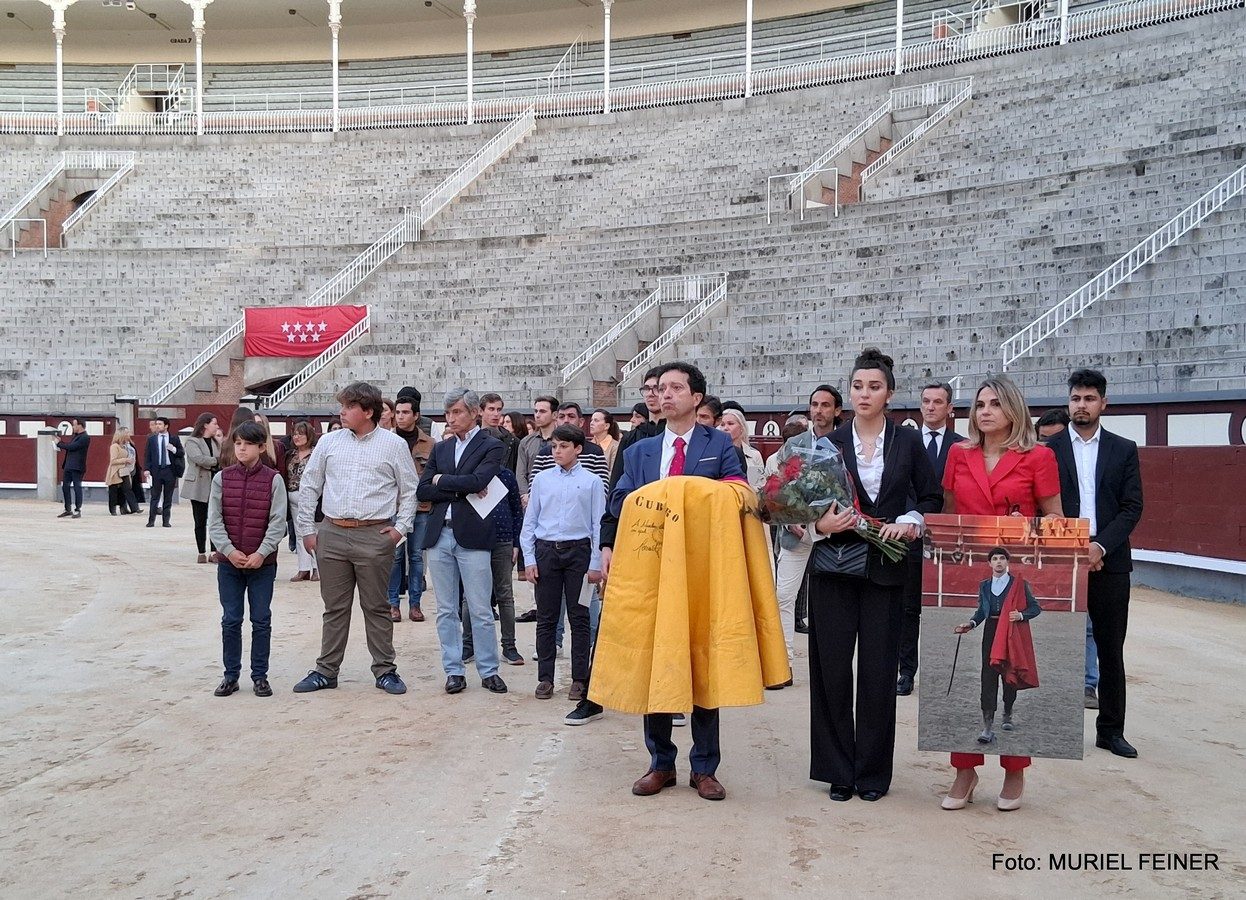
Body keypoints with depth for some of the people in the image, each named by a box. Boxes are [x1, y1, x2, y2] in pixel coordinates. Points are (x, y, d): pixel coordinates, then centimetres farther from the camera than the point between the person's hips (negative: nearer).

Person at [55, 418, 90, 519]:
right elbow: (70, 447, 17)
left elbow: (72, 447, -18)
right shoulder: (75, 436, 17)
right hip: (69, 466, 9)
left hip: (77, 467, -9)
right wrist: (61, 444, 4)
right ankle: (68, 510, 18)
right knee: (65, 487, 11)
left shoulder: (85, 437, -12)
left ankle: (78, 511, 1)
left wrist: (59, 443, -7)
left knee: (77, 487, -4)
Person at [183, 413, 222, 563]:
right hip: (199, 487, -5)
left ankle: (215, 551, 4)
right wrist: (217, 461, -9)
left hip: (215, 485, 5)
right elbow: (199, 459, -19)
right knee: (200, 521, 3)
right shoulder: (192, 442, -4)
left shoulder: (215, 441, 16)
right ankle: (202, 553, 10)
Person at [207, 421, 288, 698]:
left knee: (261, 621, 6)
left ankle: (260, 675, 16)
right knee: (230, 620, 8)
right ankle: (231, 675, 18)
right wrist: (230, 550, -12)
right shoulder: (222, 478, 2)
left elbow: (278, 522, -6)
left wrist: (261, 553, -15)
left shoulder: (273, 480, -4)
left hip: (262, 562, -1)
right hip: (228, 561, 2)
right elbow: (214, 520, -1)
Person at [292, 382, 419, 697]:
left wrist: (400, 527, -2)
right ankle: (326, 671, 19)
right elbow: (308, 486, 12)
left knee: (376, 607, 5)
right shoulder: (329, 442, 7)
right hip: (332, 534, 3)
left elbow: (409, 490, 6)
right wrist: (306, 530, 8)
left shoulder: (394, 444, 1)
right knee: (334, 607, 10)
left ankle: (385, 671, 15)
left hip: (375, 536, -3)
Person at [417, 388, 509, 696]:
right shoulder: (440, 448, 15)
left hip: (473, 536, -5)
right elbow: (422, 490, 4)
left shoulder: (492, 447, 0)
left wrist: (441, 480, -4)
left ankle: (488, 671, 12)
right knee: (446, 610, 9)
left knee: (480, 610, 1)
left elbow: (477, 481, -17)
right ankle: (453, 670, 18)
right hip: (440, 535, 5)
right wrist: (460, 490, -8)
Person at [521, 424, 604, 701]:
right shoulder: (542, 480, 6)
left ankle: (579, 679, 12)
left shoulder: (591, 482, 0)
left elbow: (598, 525, 0)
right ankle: (545, 678, 15)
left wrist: (595, 563, -4)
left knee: (579, 617, 4)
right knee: (546, 618, 6)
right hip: (546, 551, 2)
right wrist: (529, 559, 3)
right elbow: (529, 522, 9)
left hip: (578, 551, -2)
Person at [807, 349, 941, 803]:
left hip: (885, 568, 0)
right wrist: (820, 524, -14)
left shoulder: (908, 442, 5)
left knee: (878, 671, 3)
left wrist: (909, 521, -10)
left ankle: (872, 772, 17)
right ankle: (838, 770, 14)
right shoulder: (830, 442, 5)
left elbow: (932, 498, 8)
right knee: (831, 667, 1)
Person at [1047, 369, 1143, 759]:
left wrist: (1100, 546, -11)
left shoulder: (1124, 450, 7)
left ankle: (1111, 729, 15)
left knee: (1111, 650, 7)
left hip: (1109, 562, 1)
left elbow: (1132, 507, 1)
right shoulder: (1049, 449, 4)